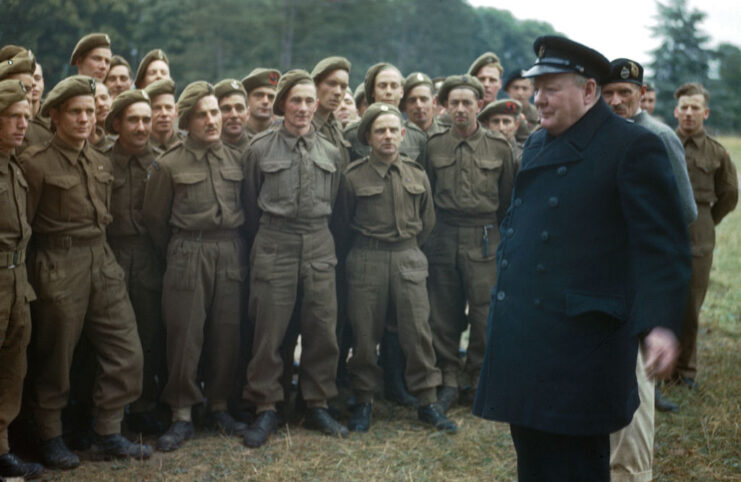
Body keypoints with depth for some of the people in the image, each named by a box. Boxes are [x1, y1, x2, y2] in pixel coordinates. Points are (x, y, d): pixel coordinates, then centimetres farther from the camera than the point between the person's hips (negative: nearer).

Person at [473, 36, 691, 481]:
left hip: (580, 351, -7)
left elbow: (663, 246, -15)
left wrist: (661, 324, -27)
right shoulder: (537, 145, 14)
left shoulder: (634, 147, -9)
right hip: (522, 342, 8)